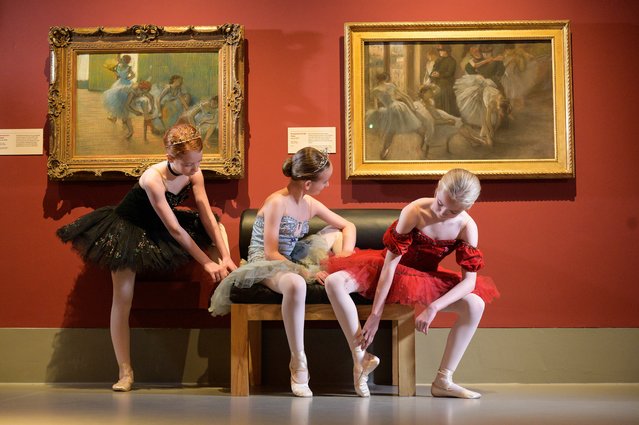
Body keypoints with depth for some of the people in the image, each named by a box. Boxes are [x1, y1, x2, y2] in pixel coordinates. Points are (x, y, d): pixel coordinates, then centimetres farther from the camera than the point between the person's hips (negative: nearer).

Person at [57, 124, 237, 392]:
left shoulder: (194, 174, -18)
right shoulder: (153, 179, -35)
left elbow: (207, 217, -16)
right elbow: (175, 230, -32)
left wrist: (225, 258, -23)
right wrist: (207, 263, -28)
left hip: (157, 229, 6)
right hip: (127, 230, -6)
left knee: (217, 228, -7)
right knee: (122, 299, -9)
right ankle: (125, 372, -3)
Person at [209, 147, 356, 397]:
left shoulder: (311, 205, 4)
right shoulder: (277, 202, -17)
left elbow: (348, 226, 14)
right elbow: (271, 253, -20)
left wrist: (345, 255, -5)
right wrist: (306, 273, -24)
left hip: (290, 262, 8)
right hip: (265, 264, -8)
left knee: (336, 233, 12)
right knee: (295, 284, -43)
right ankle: (298, 365, -33)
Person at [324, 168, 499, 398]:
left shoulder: (466, 227, -18)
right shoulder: (414, 212, -26)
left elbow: (469, 280, -19)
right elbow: (390, 263, -25)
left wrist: (433, 308, -33)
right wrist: (375, 314, -26)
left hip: (425, 280, 2)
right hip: (393, 270, -2)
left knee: (475, 305, -23)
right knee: (334, 282, -28)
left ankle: (443, 380, -17)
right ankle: (361, 358, -23)